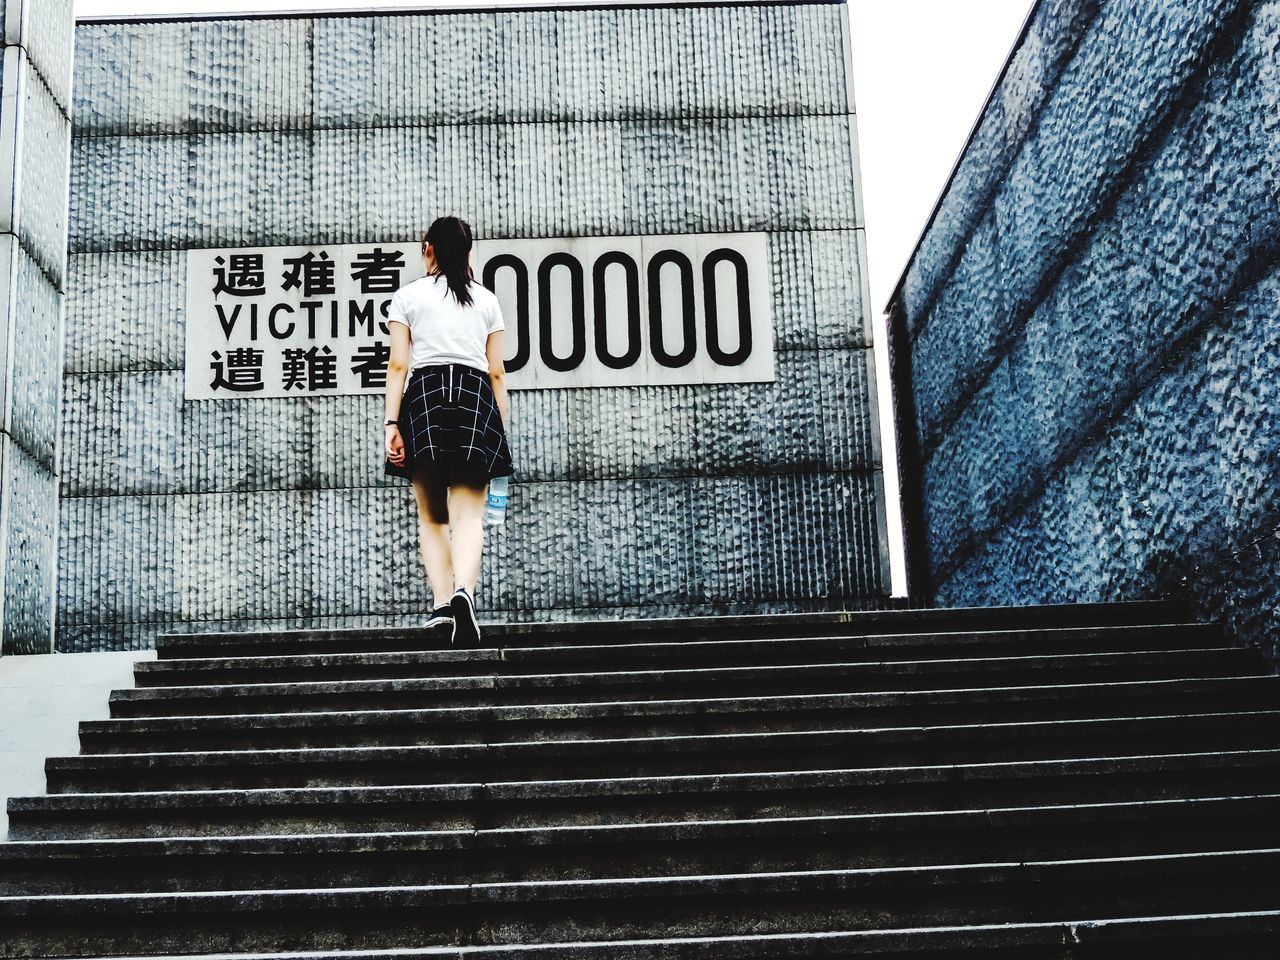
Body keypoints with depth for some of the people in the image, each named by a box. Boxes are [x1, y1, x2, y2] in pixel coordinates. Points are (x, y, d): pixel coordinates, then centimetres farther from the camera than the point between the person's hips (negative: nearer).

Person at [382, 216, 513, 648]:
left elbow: (398, 364, 1)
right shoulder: (486, 299, 16)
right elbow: (497, 372, 11)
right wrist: (502, 430, 15)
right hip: (475, 397, 1)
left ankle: (442, 600, -6)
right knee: (469, 513, -7)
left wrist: (392, 423, -2)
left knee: (431, 515, 8)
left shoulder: (408, 295, 10)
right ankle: (463, 591, -30)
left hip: (424, 394, -1)